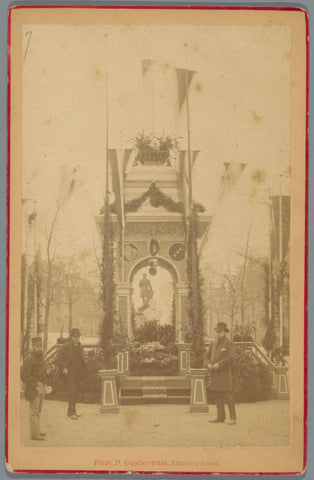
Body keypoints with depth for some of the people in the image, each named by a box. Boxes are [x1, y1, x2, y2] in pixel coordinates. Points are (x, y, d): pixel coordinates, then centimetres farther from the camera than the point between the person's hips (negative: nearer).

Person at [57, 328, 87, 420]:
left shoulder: (80, 347, 15)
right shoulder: (66, 346, -4)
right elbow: (59, 359, -6)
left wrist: (83, 370, 10)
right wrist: (63, 368, -19)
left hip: (78, 373, 6)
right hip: (69, 372, -6)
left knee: (76, 391, 8)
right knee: (72, 391, -14)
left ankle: (73, 411, 19)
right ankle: (71, 412, -15)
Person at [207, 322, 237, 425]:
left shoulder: (229, 343, -7)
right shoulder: (214, 343, 14)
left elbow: (230, 357, -18)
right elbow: (208, 355, 19)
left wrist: (218, 364, -24)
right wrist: (208, 364, 0)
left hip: (224, 373, -7)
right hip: (214, 373, 7)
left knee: (227, 395, -9)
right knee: (218, 396, 7)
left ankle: (233, 418, -6)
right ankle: (220, 417, 12)